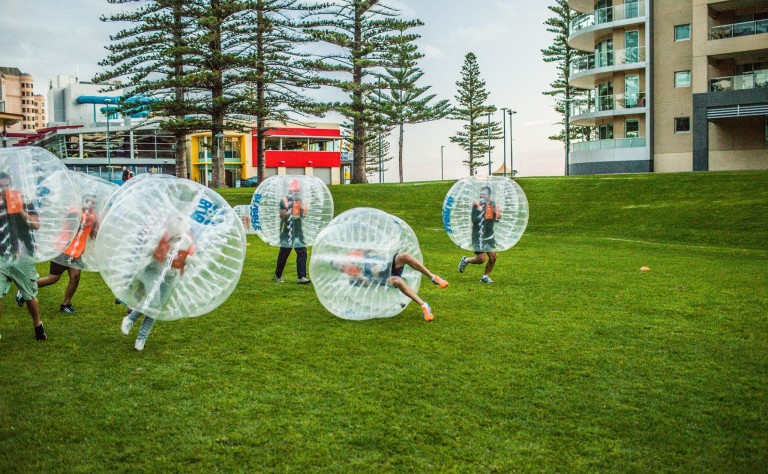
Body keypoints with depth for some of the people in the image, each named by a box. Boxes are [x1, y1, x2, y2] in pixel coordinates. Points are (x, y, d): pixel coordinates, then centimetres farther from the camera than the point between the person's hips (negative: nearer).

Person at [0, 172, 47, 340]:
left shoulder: (25, 203, 4)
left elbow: (36, 225, -6)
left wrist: (20, 210, -14)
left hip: (24, 259, 1)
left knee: (30, 296, 13)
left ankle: (38, 326, 34)